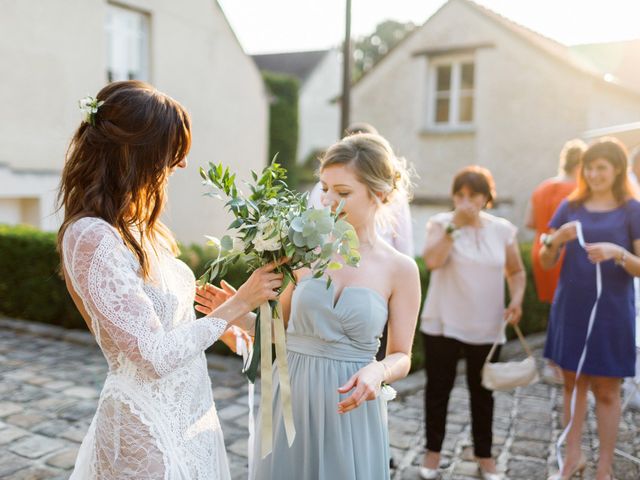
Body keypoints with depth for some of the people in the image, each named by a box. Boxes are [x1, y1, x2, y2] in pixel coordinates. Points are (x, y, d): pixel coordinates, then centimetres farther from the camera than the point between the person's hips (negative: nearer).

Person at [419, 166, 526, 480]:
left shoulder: (503, 229, 2)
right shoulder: (440, 223, -6)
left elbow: (516, 271, 10)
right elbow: (432, 261, -23)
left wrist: (517, 300, -7)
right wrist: (455, 224, -22)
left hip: (486, 326, 2)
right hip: (442, 323, -2)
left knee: (482, 391, 13)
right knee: (438, 387, 9)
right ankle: (433, 450, 27)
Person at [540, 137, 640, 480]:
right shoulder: (570, 206, 5)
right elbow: (546, 263, 4)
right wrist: (557, 239, -16)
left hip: (610, 313, -3)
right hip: (570, 310, 3)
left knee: (606, 391, 6)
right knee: (573, 384, 14)